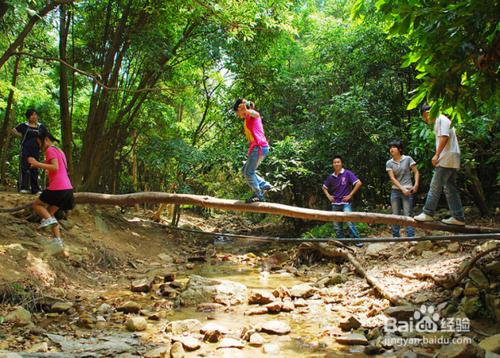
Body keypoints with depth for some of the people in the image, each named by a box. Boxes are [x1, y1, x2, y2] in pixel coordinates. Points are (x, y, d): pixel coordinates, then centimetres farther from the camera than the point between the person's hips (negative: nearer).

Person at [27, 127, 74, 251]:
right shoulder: (59, 151, 23)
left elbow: (55, 167, -18)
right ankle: (58, 240, 9)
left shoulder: (50, 150, -4)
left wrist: (37, 164, -16)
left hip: (57, 188, -8)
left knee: (36, 204, 11)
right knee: (50, 212, 18)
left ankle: (49, 219, -14)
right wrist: (39, 165, 22)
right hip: (67, 188, 8)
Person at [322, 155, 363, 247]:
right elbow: (324, 187, 23)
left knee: (350, 222, -19)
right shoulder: (331, 177, 6)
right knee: (337, 225, 9)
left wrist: (350, 195, -12)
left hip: (346, 203, -5)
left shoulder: (347, 173, -7)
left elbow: (359, 183, -12)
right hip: (335, 204, 5)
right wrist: (328, 196, 7)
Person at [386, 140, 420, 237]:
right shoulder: (389, 163, 4)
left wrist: (416, 185, -14)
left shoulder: (408, 159, -1)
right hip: (395, 191, 3)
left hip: (407, 191, -3)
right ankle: (395, 237, 11)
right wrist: (402, 189, -12)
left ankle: (411, 237, -5)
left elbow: (416, 172, 0)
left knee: (408, 215, -7)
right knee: (395, 215, 5)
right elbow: (392, 178, -3)